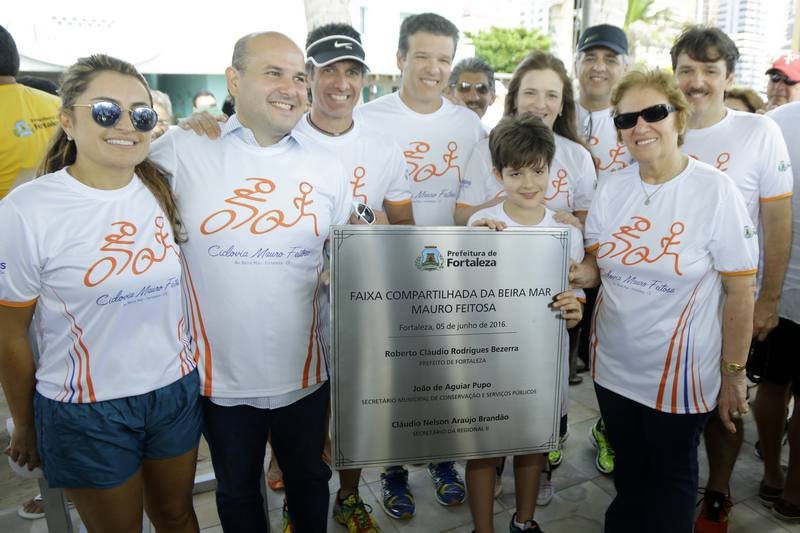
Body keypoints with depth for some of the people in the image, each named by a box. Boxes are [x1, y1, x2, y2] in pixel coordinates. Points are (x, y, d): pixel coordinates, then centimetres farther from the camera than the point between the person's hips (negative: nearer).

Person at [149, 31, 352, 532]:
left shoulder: (328, 168, 0)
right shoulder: (183, 152, -9)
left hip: (304, 371, 2)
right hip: (221, 374, -1)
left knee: (309, 479, 24)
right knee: (237, 489, 23)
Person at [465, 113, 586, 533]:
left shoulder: (568, 233, -2)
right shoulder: (481, 223, -9)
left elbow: (574, 296, 5)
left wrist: (572, 313, -18)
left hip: (542, 356, 3)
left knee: (535, 444, 19)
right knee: (486, 448, 9)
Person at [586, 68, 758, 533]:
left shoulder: (716, 190, -15)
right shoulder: (612, 189, -2)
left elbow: (740, 290, -12)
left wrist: (733, 374, -9)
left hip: (679, 372, -4)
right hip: (614, 365, 4)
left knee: (672, 475, 18)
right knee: (628, 467, 24)